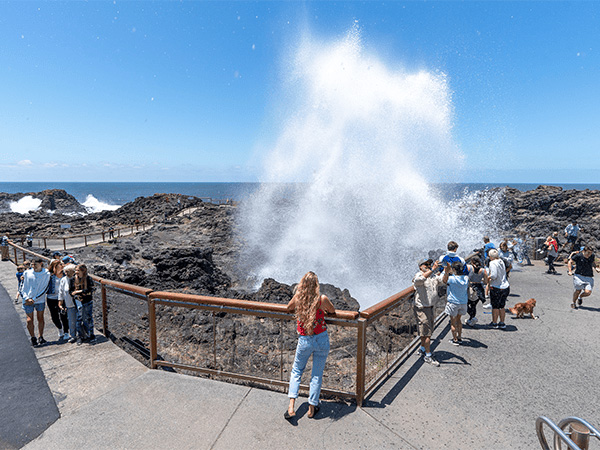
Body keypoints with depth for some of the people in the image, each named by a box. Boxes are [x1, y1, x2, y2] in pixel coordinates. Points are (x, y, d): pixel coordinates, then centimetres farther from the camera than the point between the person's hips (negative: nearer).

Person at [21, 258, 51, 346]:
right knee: (29, 320, -2)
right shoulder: (27, 273, 3)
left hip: (40, 300, -1)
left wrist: (34, 299, -12)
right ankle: (33, 338, 10)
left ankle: (41, 337, 18)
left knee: (40, 319, 7)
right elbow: (23, 288, 5)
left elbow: (44, 289, -6)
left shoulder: (46, 274, -3)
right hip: (27, 301, 1)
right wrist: (27, 298, -8)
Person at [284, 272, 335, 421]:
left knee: (296, 371, 19)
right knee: (317, 374, 14)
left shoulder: (297, 297, -10)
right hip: (322, 340, -1)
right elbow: (332, 311, 5)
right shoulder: (322, 299, -16)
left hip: (304, 341, 1)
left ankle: (291, 406, 11)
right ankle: (312, 407, 25)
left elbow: (289, 308, 12)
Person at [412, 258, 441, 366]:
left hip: (430, 307, 7)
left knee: (428, 331, 18)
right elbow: (421, 279, -36)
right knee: (426, 332, -5)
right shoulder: (419, 275, -13)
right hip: (421, 308, -7)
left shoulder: (433, 276, 9)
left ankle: (422, 349, 35)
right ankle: (428, 356, 5)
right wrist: (432, 269, -42)